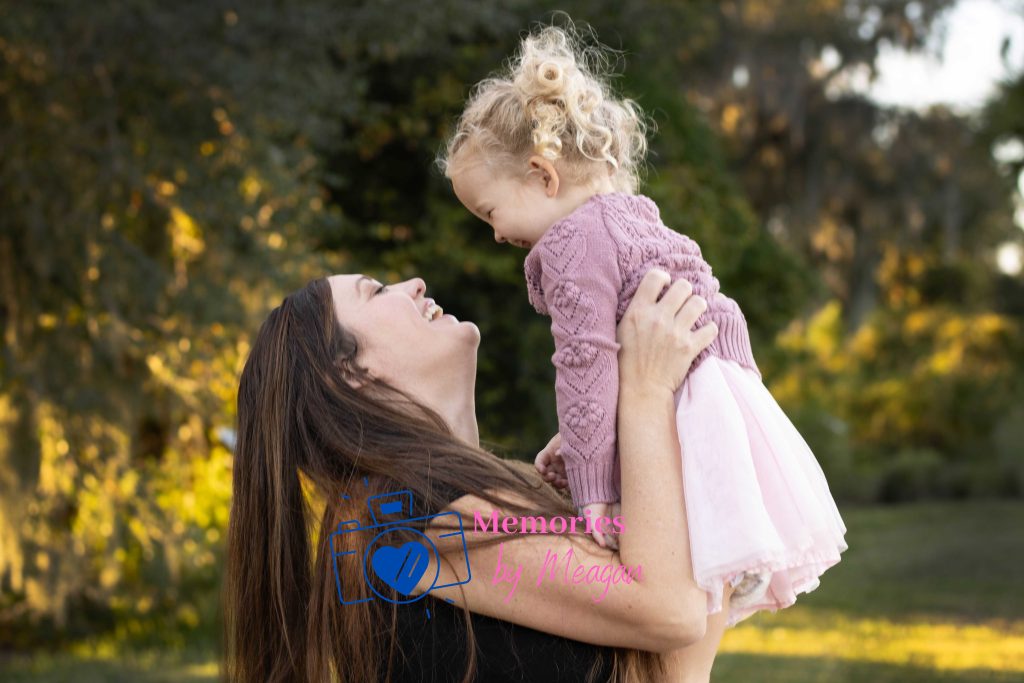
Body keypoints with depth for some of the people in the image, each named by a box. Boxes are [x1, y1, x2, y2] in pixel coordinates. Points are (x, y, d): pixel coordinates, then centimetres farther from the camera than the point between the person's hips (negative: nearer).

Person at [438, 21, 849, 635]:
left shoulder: (574, 243, -8)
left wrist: (593, 491, -17)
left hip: (674, 431, -11)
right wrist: (579, 442, 26)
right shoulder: (633, 216, 23)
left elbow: (588, 363, -16)